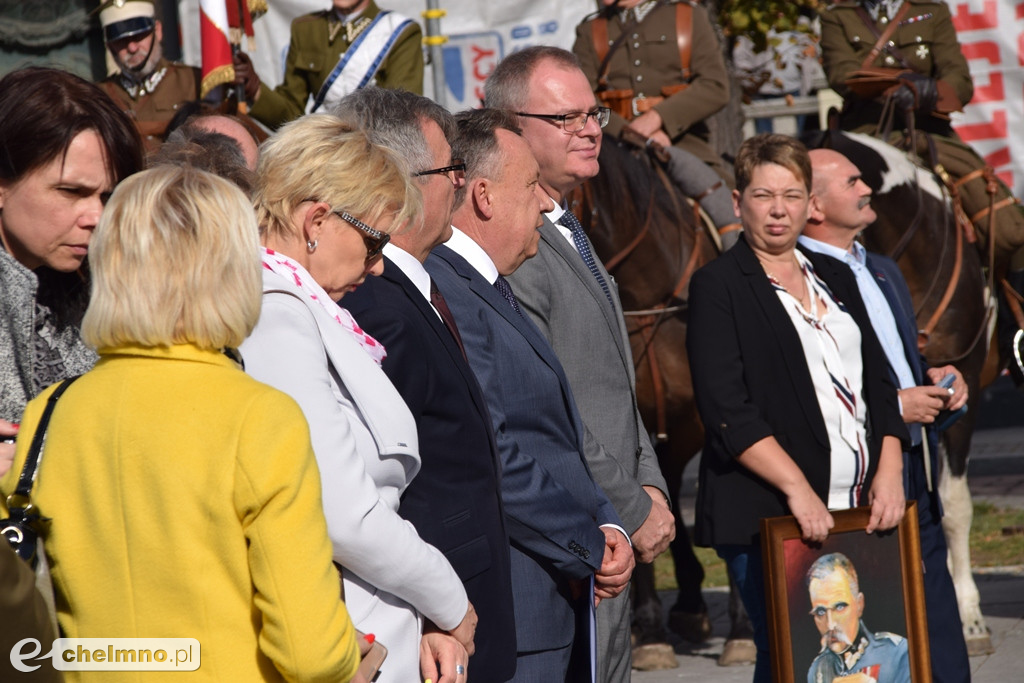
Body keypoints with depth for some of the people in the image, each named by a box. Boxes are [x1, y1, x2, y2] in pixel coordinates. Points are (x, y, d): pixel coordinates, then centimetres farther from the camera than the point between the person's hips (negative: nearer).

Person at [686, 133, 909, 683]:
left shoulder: (834, 277, 18)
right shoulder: (718, 286, -1)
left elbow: (878, 381, 17)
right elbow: (728, 410, -10)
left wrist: (890, 469, 1)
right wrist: (796, 487, -18)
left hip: (859, 509, 6)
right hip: (768, 514, -5)